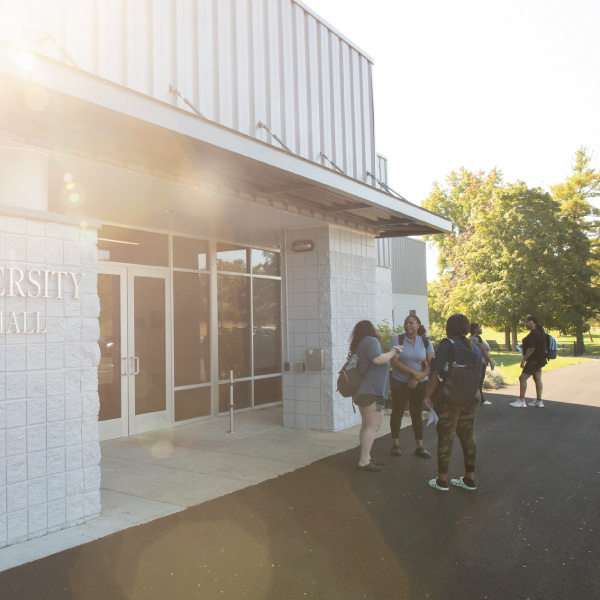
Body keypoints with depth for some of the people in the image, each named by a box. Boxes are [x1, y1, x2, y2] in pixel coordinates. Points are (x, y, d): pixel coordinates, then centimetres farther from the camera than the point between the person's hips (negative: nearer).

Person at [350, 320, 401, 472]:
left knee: (367, 425, 15)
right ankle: (364, 462, -16)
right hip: (371, 390, -11)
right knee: (374, 425, -12)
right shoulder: (371, 341, -10)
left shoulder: (357, 345, 20)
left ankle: (366, 457, 20)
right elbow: (378, 359, -24)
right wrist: (393, 352, -9)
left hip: (362, 391, 11)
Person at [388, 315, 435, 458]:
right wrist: (414, 372, -18)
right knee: (397, 412, 4)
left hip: (419, 383, 2)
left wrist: (417, 378, -13)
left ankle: (420, 447, 12)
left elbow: (431, 365, -1)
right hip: (399, 382, -2)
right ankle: (395, 445, 13)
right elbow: (394, 361, -13)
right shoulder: (397, 340, -5)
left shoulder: (426, 342, 2)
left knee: (417, 414, 6)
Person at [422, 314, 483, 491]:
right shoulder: (475, 348, 8)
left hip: (448, 400, -6)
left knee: (445, 438, 1)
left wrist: (428, 395, -12)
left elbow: (437, 373, -16)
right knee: (468, 438, 12)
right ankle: (469, 479, 19)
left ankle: (442, 480, 8)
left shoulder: (447, 345, -11)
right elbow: (478, 375, 12)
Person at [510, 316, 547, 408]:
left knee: (523, 378, -6)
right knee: (537, 379, 10)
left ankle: (521, 401, -3)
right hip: (539, 359, 10)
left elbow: (531, 348, -24)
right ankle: (539, 401, 13)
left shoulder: (534, 333, -20)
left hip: (533, 360, -10)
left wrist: (524, 360, -19)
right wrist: (524, 345, 20)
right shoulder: (539, 332, 13)